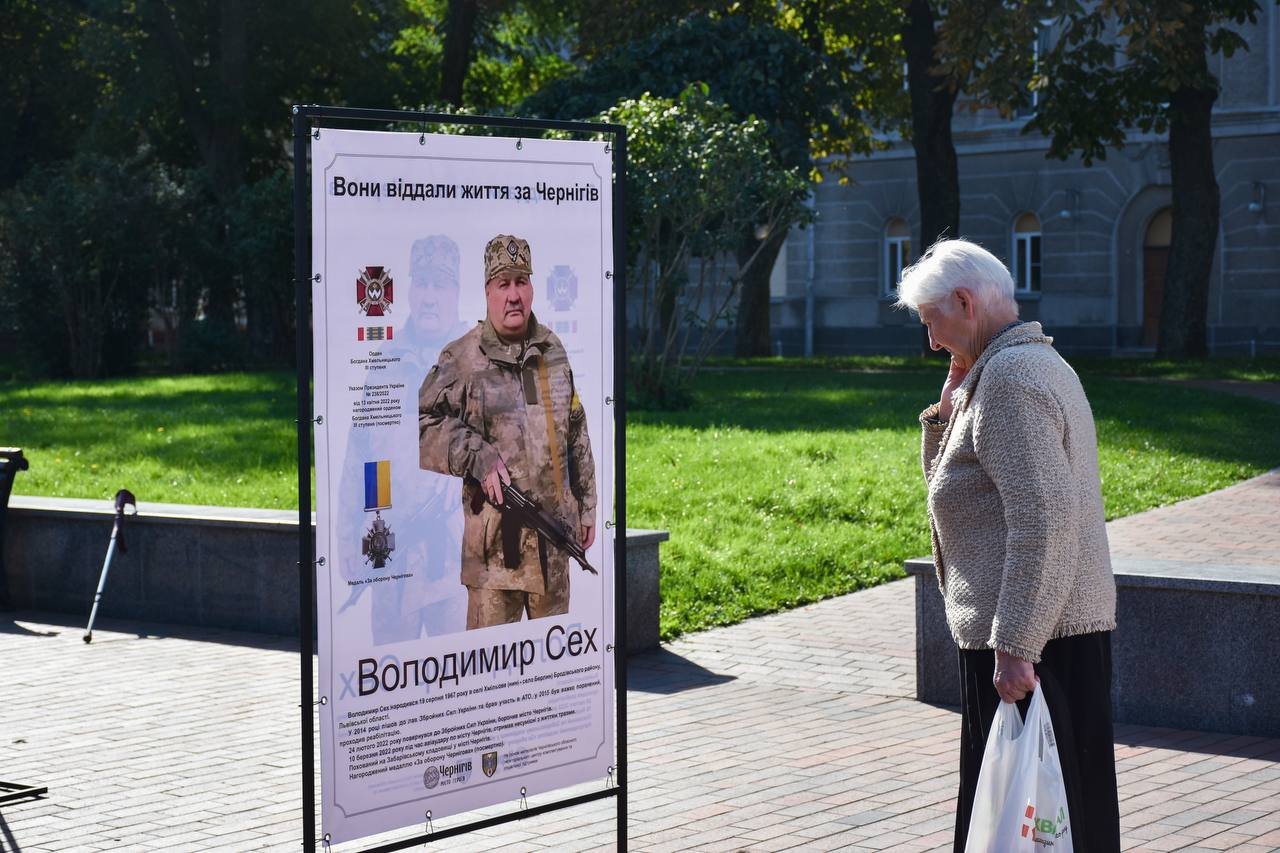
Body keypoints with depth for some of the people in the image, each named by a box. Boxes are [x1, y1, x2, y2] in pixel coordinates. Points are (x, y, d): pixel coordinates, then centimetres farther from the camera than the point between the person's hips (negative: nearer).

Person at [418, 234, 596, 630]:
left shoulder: (554, 351, 11)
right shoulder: (461, 359, -6)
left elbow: (577, 435, 18)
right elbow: (420, 425, -8)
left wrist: (586, 507, 19)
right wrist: (476, 456, -17)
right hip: (494, 533, -5)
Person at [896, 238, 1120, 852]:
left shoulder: (1010, 376, -16)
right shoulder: (1039, 362, 18)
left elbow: (1046, 516, -26)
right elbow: (948, 485, 27)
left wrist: (1014, 645, -27)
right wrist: (950, 404, 11)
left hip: (1027, 644, -11)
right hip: (1070, 629, 11)